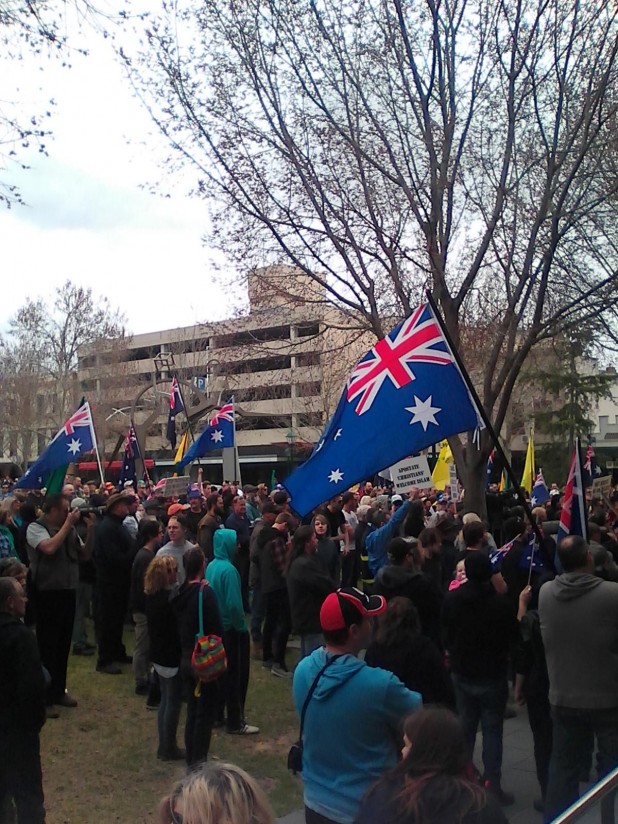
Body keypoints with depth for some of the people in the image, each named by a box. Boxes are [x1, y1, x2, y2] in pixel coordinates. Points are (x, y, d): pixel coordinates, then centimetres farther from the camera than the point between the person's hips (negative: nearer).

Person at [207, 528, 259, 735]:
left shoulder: (212, 566, 4)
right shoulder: (228, 569, -23)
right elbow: (234, 604, -24)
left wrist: (219, 619, 18)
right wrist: (242, 626, -12)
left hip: (216, 626, 9)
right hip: (230, 627, -9)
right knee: (236, 673, 2)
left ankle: (216, 715, 28)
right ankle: (235, 722, 10)